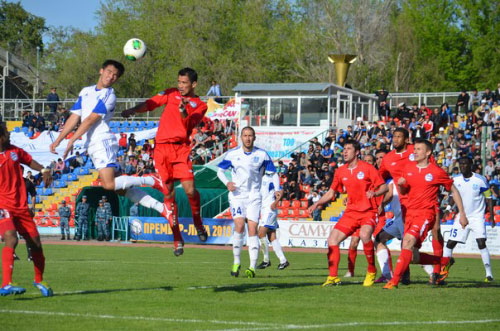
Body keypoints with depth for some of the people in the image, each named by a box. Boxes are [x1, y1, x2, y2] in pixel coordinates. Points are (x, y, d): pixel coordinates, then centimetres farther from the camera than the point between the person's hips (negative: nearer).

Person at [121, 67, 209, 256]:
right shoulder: (171, 94, 17)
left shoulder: (200, 105, 10)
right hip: (161, 147, 2)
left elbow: (189, 125, -7)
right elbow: (150, 104, 9)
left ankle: (198, 222, 14)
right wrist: (133, 110, -9)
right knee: (169, 194, 1)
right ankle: (177, 239, 8)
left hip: (181, 148, -2)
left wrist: (183, 110, -25)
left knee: (189, 189, -16)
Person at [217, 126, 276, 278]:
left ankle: (252, 267, -10)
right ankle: (236, 262, -2)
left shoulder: (262, 155, 1)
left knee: (252, 229, -9)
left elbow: (272, 173, 8)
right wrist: (227, 182, -9)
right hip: (237, 195, 0)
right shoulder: (232, 154, 1)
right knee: (239, 225, -18)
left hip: (254, 196, 1)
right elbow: (220, 170, 10)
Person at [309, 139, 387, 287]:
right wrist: (317, 204, 4)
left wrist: (374, 193, -24)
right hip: (351, 212, 6)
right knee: (332, 239, -7)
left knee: (364, 234, -33)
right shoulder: (340, 171, 10)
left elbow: (384, 187, -3)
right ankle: (333, 277, 1)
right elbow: (331, 193, 18)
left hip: (368, 211, -6)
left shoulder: (367, 168, -6)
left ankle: (371, 271, -15)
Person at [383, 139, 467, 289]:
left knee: (408, 242, -28)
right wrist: (401, 184, -4)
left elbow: (454, 190, 7)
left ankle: (394, 281, -29)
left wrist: (462, 214, 5)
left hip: (426, 213, -6)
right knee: (413, 257, 4)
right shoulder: (408, 167, 10)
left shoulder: (437, 172, -4)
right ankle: (445, 262, 29)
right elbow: (403, 192, 21)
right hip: (410, 213, 6)